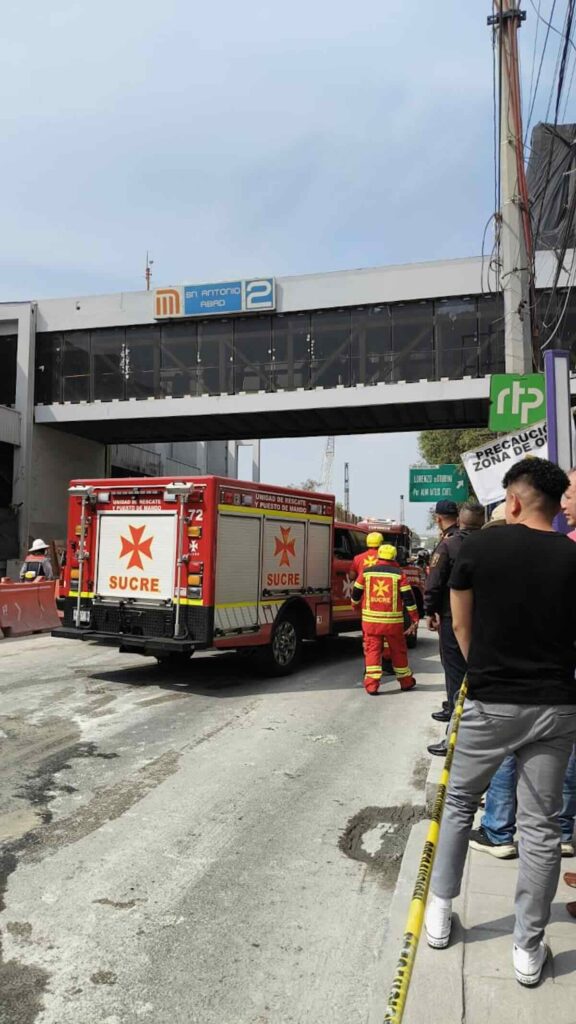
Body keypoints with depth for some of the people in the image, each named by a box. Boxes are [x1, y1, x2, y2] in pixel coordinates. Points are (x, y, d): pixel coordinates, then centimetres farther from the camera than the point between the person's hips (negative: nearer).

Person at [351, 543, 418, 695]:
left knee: (372, 650, 5)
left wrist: (355, 604, 33)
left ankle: (371, 685, -1)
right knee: (398, 651, 14)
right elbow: (408, 597, -4)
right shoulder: (398, 574, -3)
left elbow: (356, 593, 12)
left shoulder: (366, 572, 1)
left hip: (370, 620, 1)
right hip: (393, 620, 0)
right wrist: (415, 618, 3)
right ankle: (406, 682, 27)